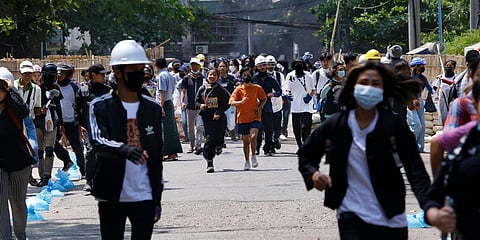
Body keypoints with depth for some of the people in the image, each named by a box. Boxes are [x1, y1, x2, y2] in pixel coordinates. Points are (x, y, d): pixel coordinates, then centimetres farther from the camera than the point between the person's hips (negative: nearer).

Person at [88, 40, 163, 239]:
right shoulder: (100, 107, -1)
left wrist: (157, 198, 11)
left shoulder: (152, 109, 9)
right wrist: (123, 149, -40)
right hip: (111, 197, -1)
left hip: (144, 196, 1)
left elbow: (157, 157, 13)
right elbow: (97, 141, -19)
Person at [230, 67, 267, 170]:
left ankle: (253, 156, -2)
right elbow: (232, 102, -7)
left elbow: (264, 99, 14)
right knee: (245, 141, 8)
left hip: (254, 118, -1)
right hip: (242, 118, 1)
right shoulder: (238, 89, 1)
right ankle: (247, 161, 21)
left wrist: (260, 107, -5)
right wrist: (241, 102, -26)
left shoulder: (257, 88, 1)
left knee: (253, 136, -22)